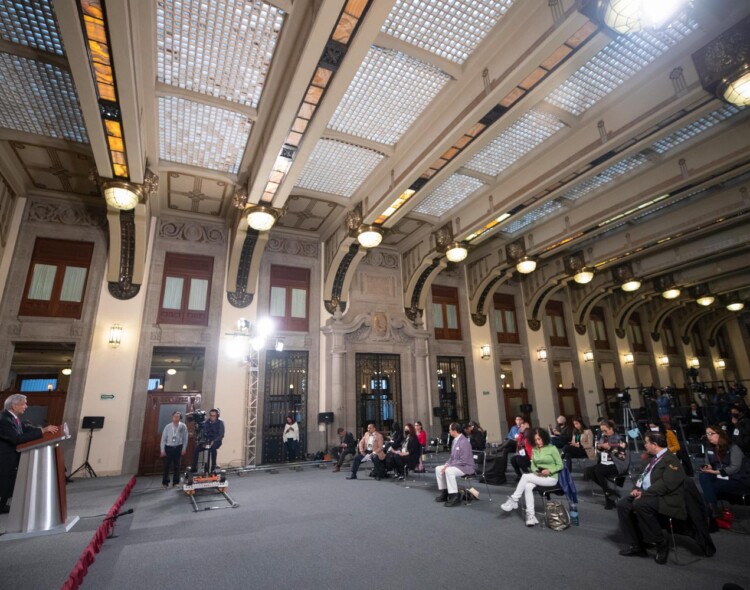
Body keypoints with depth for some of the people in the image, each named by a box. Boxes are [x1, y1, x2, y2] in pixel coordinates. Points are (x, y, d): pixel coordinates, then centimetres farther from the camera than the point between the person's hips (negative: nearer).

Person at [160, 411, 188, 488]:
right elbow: (163, 438, 0)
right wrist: (162, 450, -3)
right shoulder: (168, 426, -3)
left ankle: (176, 482, 16)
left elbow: (185, 438, -2)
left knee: (176, 466, 7)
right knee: (166, 465, 0)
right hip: (169, 447, 0)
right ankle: (165, 482, 12)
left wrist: (184, 448, -4)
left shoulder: (183, 426, -5)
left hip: (178, 448, 0)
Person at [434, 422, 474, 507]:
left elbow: (463, 461, -26)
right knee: (438, 469, 3)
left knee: (449, 471, -33)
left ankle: (455, 497, -23)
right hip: (456, 465, 10)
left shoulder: (464, 442, -23)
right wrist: (447, 464, -2)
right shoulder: (454, 440, 5)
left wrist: (449, 466, -22)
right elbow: (452, 457, 15)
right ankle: (444, 493, 13)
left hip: (466, 467, -10)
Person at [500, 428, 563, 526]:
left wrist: (549, 470, -20)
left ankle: (514, 500, -13)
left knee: (525, 476, -25)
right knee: (528, 487, -28)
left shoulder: (552, 448, -7)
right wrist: (536, 471, -10)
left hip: (551, 478, -5)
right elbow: (533, 465, 13)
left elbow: (560, 465, -5)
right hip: (538, 476, 5)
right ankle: (530, 515, -24)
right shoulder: (534, 450, 9)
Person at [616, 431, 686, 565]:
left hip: (666, 498, -9)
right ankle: (637, 545, 1)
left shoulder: (671, 460, -12)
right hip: (646, 493, 9)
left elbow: (666, 484, -23)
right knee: (622, 505, -7)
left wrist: (645, 493, -22)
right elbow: (644, 476, 22)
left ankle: (661, 544, -12)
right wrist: (637, 488, 3)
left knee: (640, 505, -34)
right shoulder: (653, 458, 17)